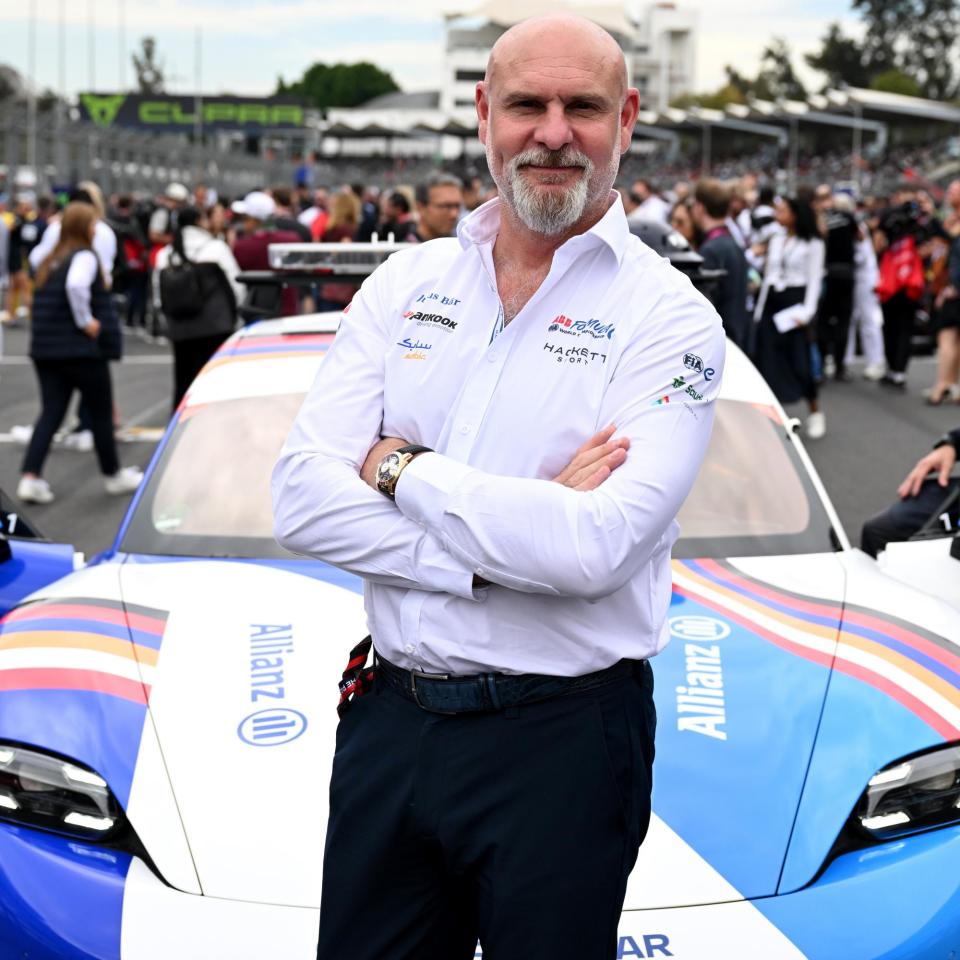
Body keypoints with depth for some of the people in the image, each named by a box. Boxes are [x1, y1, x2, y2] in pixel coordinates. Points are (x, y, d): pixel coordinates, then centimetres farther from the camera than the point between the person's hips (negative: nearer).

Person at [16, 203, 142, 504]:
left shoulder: (51, 261, 14)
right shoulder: (84, 257, -12)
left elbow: (44, 300, 17)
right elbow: (76, 285, -31)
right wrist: (85, 321, -20)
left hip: (45, 349, 7)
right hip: (81, 349, -7)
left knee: (51, 413, 5)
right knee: (101, 412, 9)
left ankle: (30, 478, -8)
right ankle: (113, 476, 22)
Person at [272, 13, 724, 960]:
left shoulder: (668, 319, -8)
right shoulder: (406, 285, 5)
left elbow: (596, 550, -22)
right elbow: (300, 499, -5)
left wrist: (401, 470, -11)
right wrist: (496, 549, -17)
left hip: (562, 741, -4)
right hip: (388, 722, 4)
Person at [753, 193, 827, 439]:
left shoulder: (812, 243, -3)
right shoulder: (775, 241, 13)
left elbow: (814, 280, -7)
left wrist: (807, 311, -16)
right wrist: (760, 308, 11)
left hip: (795, 299, -5)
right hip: (771, 300, 5)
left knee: (799, 360, -6)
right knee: (767, 360, 0)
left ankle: (815, 413, 9)